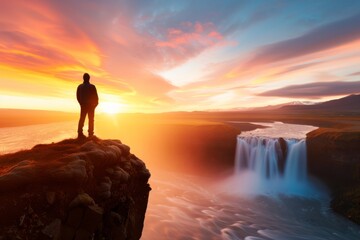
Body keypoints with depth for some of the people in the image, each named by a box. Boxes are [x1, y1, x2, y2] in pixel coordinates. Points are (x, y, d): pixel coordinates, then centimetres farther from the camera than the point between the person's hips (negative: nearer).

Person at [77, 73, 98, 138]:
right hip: (91, 106, -3)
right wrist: (95, 104, 6)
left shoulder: (79, 86, 1)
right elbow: (96, 97, -10)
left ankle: (80, 133, 9)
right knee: (91, 120, 3)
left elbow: (78, 96, 6)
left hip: (83, 106, 4)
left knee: (82, 119, 9)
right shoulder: (92, 86, -11)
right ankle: (90, 134, 4)